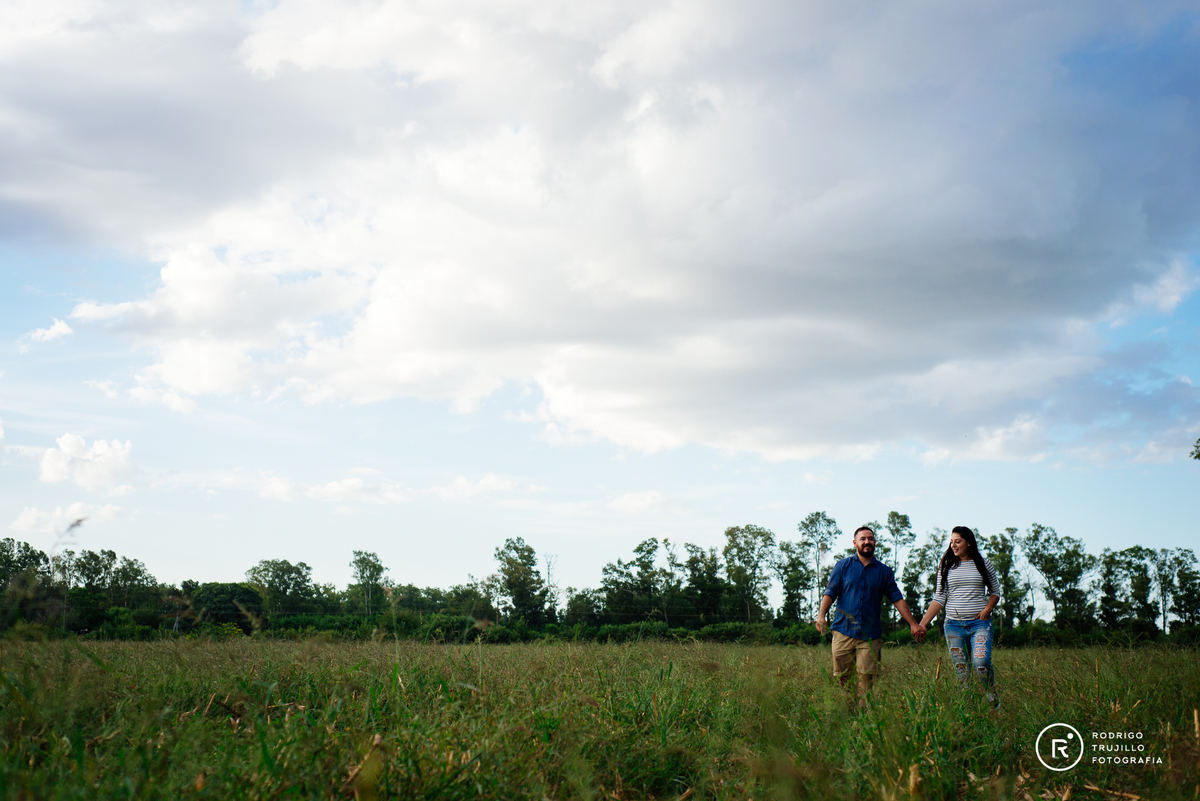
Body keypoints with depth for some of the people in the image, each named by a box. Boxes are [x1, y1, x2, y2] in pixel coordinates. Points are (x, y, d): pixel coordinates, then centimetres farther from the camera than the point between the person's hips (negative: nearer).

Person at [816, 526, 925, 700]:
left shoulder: (884, 571, 13)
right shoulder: (843, 566, 8)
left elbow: (897, 599, 13)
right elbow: (830, 593, 2)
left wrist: (913, 623, 6)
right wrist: (821, 616, -14)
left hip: (870, 635, 1)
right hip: (844, 632, -1)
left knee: (867, 680, -5)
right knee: (842, 679, 0)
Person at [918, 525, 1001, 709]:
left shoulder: (983, 563, 5)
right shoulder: (946, 566, 7)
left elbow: (995, 590, 14)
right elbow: (939, 598, 7)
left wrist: (988, 608, -6)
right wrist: (922, 623, -2)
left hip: (980, 623, -2)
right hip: (954, 625, 2)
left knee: (981, 662, -19)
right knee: (960, 670, -1)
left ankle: (992, 696, 3)